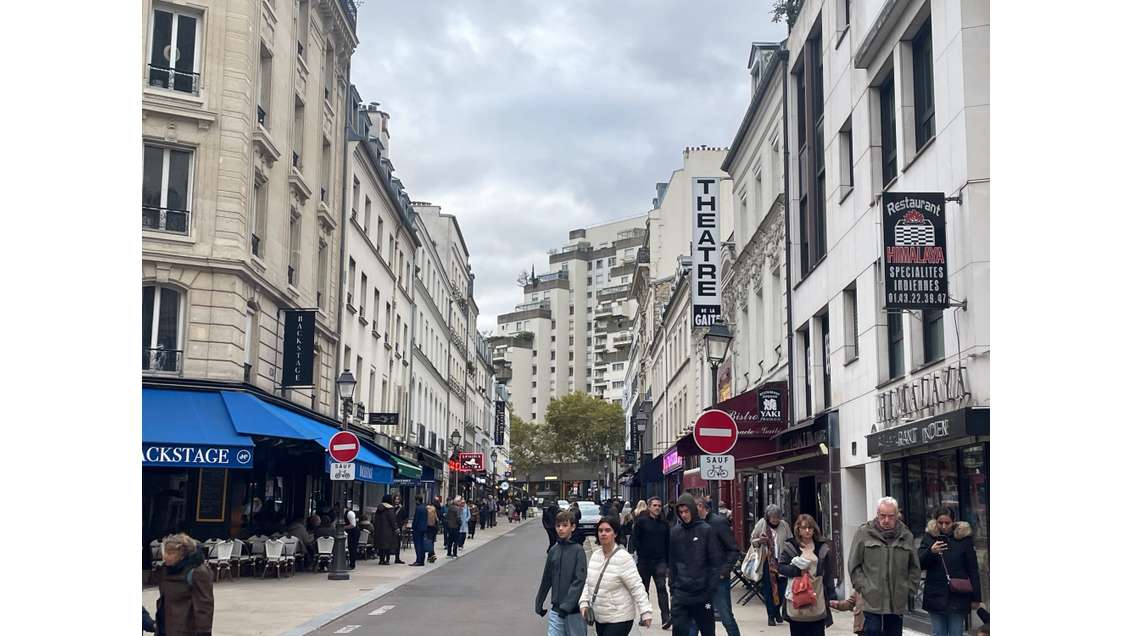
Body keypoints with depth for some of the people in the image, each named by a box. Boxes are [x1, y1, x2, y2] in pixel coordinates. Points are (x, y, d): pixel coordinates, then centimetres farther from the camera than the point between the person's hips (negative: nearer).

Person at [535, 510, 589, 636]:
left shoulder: (578, 550, -9)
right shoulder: (553, 551, 5)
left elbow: (579, 581, -15)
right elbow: (546, 579, 14)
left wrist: (567, 606, -21)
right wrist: (539, 602, 16)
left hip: (574, 610, -4)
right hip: (556, 610, 4)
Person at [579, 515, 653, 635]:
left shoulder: (623, 558, -16)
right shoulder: (595, 555, 4)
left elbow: (637, 587, -17)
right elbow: (588, 582, 12)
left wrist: (645, 612, -20)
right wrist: (584, 603, -1)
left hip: (619, 618, -7)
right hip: (599, 617, 7)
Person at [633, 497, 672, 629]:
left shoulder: (664, 524, 9)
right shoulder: (641, 521, -1)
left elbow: (668, 544, 11)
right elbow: (635, 540, -3)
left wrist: (668, 563, 7)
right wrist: (641, 553, -9)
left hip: (660, 561, 1)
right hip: (644, 562, -1)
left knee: (662, 588, -13)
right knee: (643, 590, 11)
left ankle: (666, 618, -19)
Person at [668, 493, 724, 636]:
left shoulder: (706, 530, -4)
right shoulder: (675, 532, 4)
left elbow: (716, 561, -4)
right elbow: (672, 562, 10)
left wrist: (712, 589, -8)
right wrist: (673, 587, 7)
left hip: (702, 592, -2)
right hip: (680, 593, 2)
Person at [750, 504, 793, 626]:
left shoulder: (784, 526, 1)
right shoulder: (761, 524, -2)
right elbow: (752, 540, 6)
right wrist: (759, 540, -16)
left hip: (780, 561, 1)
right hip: (766, 561, -1)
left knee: (781, 588, 2)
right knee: (768, 588, -1)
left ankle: (777, 611, 25)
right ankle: (771, 616, 9)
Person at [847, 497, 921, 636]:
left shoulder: (906, 535, 8)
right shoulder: (864, 533, 0)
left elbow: (914, 567, 16)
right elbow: (854, 565, 2)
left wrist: (909, 589, 6)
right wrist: (862, 587, -6)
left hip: (898, 603, 3)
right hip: (872, 601, -3)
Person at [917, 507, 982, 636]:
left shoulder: (964, 538, -3)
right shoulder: (929, 537, 1)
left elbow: (973, 571, 0)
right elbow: (919, 564, -3)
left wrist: (976, 598, -1)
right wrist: (931, 552, -22)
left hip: (958, 597, -1)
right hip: (936, 595, 1)